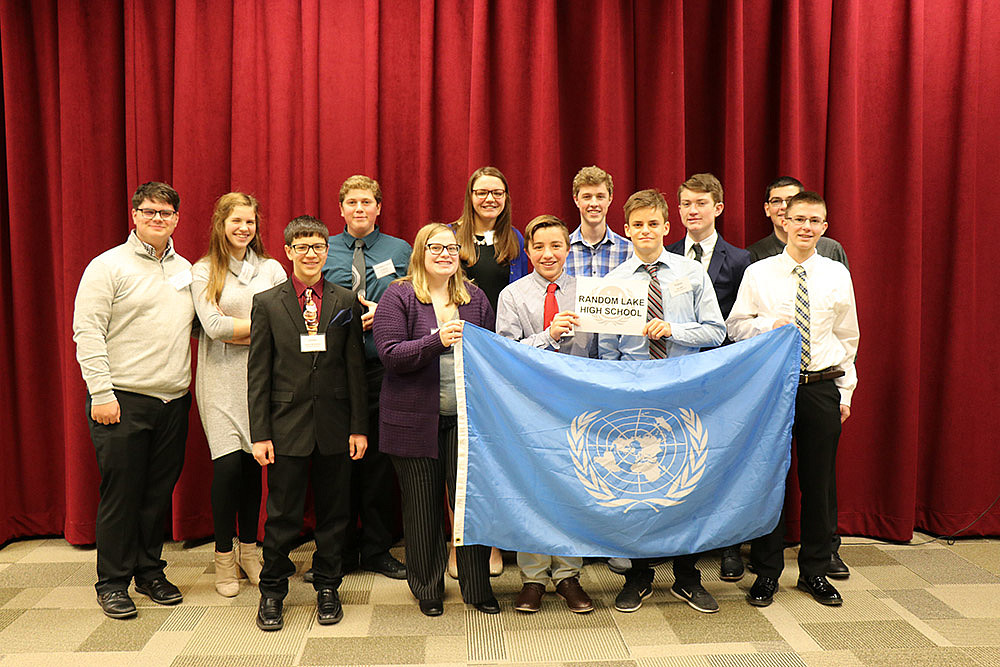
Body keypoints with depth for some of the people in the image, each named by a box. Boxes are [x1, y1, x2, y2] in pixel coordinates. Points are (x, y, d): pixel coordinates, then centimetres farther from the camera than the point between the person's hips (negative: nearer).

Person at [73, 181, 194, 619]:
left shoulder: (184, 269, 14)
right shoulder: (108, 266, -4)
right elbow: (87, 333, -9)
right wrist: (102, 393, -14)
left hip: (174, 402, 5)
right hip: (123, 401, -5)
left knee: (160, 493, 12)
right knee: (120, 494, 1)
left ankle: (149, 572, 26)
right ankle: (113, 582, 15)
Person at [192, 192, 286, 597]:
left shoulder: (271, 269, 10)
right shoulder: (203, 272, 4)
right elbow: (212, 326, -9)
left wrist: (233, 332, -9)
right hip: (221, 379, -2)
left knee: (252, 464, 5)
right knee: (228, 463, -8)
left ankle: (248, 550, 20)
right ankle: (224, 556, 8)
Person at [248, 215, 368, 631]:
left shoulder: (346, 303, 5)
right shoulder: (267, 303, 2)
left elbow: (355, 368, 5)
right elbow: (258, 373, 0)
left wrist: (359, 427, 1)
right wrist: (260, 433, -5)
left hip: (335, 425, 2)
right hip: (287, 426, -1)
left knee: (333, 512, 10)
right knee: (282, 515, 5)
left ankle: (327, 588, 27)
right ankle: (272, 592, 23)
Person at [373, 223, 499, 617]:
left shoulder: (475, 298, 11)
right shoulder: (398, 297, -1)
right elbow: (390, 354, -12)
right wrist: (437, 341, -23)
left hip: (466, 418, 3)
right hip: (415, 419, -2)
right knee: (423, 505, 7)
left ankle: (478, 587, 18)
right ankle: (428, 590, 24)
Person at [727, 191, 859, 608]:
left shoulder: (838, 275, 5)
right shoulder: (758, 273, 1)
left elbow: (847, 337, 10)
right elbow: (735, 325, 5)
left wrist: (845, 392, 8)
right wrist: (769, 325, -14)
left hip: (822, 386, 2)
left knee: (818, 481, 8)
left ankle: (815, 571, 25)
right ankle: (766, 573, 18)